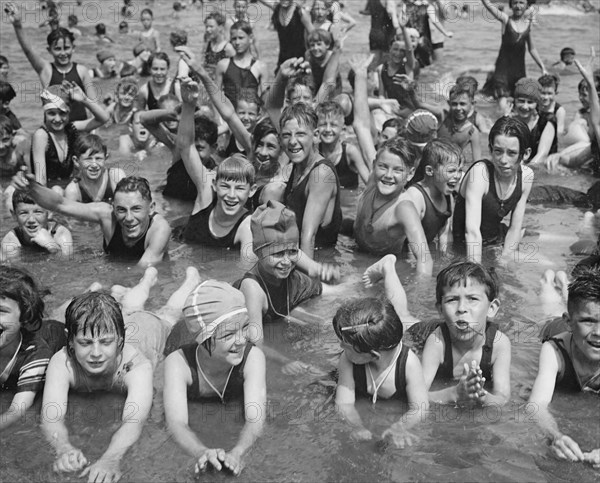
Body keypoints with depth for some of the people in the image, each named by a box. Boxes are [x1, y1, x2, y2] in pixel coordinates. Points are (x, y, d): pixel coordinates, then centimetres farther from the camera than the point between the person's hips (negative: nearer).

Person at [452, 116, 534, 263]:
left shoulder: (526, 176, -8)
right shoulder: (480, 172, -26)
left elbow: (514, 229, -4)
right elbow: (472, 231, -34)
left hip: (499, 237, 6)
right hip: (466, 245, -6)